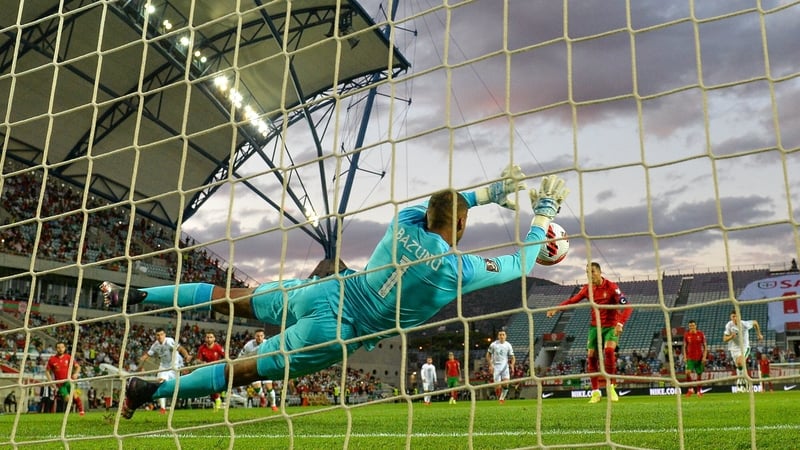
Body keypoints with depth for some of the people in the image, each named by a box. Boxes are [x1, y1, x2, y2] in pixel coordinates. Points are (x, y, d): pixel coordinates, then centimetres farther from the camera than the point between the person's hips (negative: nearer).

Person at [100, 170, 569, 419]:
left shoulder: (406, 221, -2)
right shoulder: (460, 269, -15)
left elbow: (435, 205, 23)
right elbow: (519, 265, 1)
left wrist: (489, 192, 26)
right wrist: (544, 213, 13)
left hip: (323, 293, 5)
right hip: (335, 331, -5)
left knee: (235, 297, 18)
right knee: (247, 368, 2)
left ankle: (136, 295, 19)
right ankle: (150, 390, 5)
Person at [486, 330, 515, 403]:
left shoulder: (508, 345, 2)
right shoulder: (493, 344, -1)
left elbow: (512, 357, 7)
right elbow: (488, 355, 7)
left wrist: (512, 365, -11)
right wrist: (490, 365, -4)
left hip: (505, 366, 1)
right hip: (496, 367, -1)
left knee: (506, 383, -17)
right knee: (498, 387, -8)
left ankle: (502, 398, 4)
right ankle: (498, 398, 20)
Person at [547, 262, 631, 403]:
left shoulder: (611, 287, -14)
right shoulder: (587, 288, 0)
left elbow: (627, 306, -20)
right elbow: (572, 300, 7)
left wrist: (620, 323, -34)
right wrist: (556, 309, -9)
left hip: (611, 326, -4)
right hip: (595, 326, 4)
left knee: (609, 350, -26)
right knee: (591, 356, -4)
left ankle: (611, 387, -9)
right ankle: (595, 392, 10)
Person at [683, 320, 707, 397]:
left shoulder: (701, 334, 0)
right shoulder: (686, 335, 2)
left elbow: (705, 346, 3)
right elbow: (685, 347, 8)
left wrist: (704, 356, -7)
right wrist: (685, 356, -1)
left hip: (699, 357, 0)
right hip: (690, 358, 0)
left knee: (699, 374, 6)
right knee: (688, 372, -19)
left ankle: (699, 391, 22)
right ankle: (691, 389, -2)